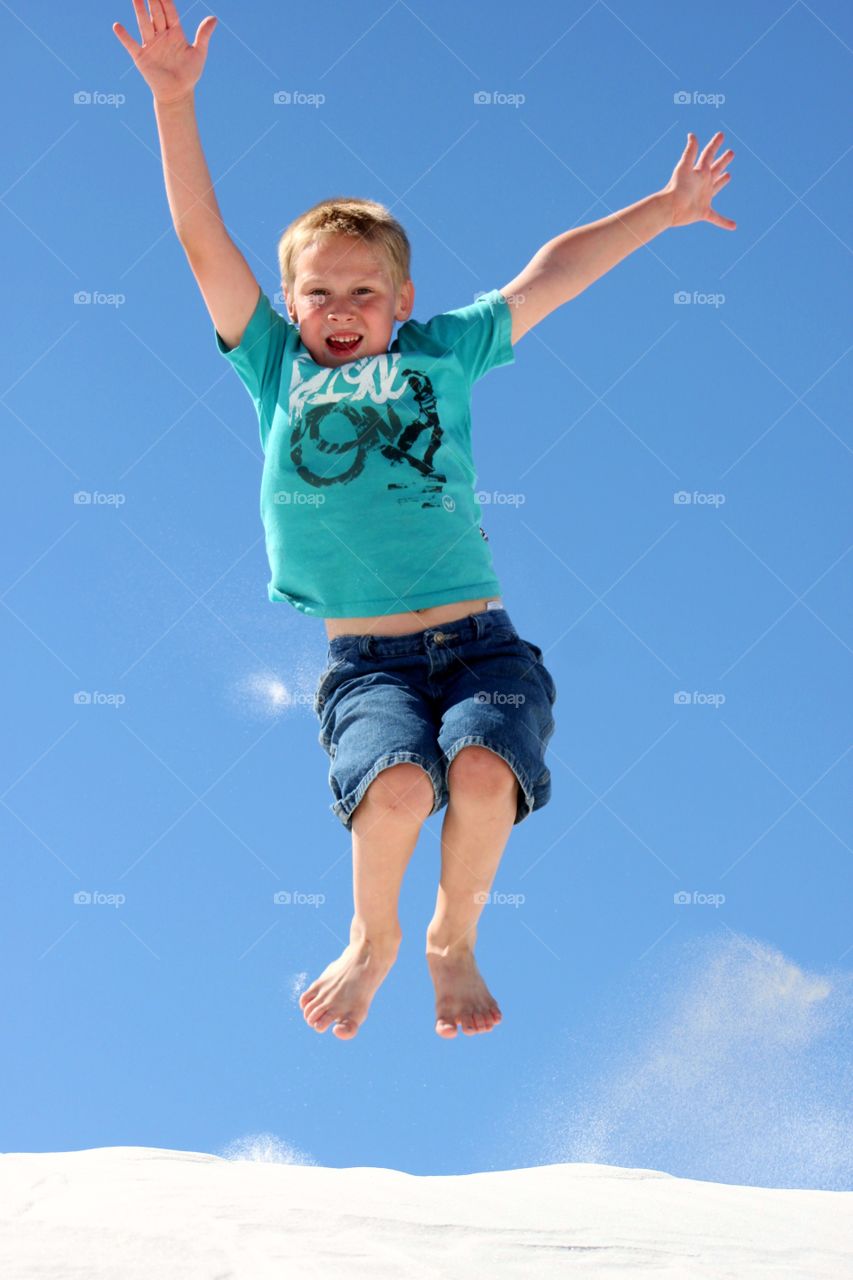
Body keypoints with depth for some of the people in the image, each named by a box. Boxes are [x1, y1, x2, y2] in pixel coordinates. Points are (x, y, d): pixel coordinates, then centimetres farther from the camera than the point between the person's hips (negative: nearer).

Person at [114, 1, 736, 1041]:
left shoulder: (443, 353, 16)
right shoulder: (277, 365, 14)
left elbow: (550, 276, 21)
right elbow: (204, 242, 7)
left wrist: (662, 210, 24)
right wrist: (174, 104, -1)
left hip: (481, 642, 1)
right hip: (366, 662, -1)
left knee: (483, 772, -30)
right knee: (397, 782, -31)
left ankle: (455, 939, 2)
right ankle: (373, 938, 2)